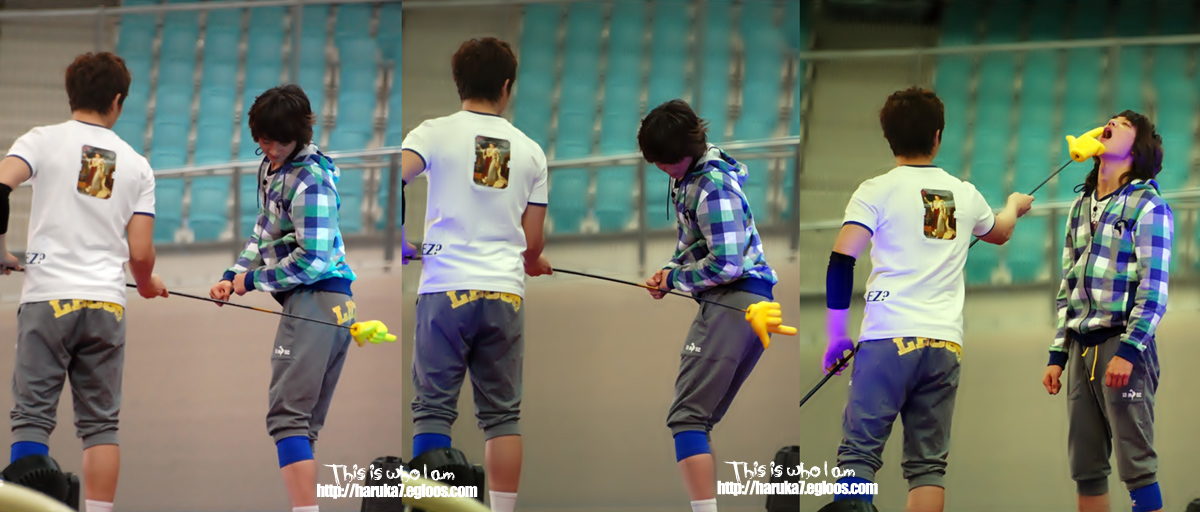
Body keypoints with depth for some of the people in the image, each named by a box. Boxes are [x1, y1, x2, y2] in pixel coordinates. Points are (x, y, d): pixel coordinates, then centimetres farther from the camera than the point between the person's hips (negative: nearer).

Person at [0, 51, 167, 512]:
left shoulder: (43, 141, 2)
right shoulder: (137, 165, 9)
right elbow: (140, 252, 6)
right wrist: (147, 284, 28)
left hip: (48, 299, -2)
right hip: (107, 302, 2)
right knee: (101, 423, 6)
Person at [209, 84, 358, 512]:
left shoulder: (309, 180, -13)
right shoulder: (270, 167, 15)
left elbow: (313, 260, -17)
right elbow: (265, 233, 23)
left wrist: (255, 280, -7)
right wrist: (234, 276, 8)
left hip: (314, 298, -10)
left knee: (287, 415, -17)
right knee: (306, 424, 8)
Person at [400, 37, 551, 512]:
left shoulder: (435, 134, 0)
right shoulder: (530, 151, 9)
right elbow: (533, 241, 12)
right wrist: (533, 263, 35)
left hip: (445, 290, -2)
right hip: (505, 293, 2)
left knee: (433, 408, 1)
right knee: (502, 414, 7)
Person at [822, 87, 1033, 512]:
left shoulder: (877, 192, -1)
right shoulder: (965, 195, 13)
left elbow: (841, 263, -9)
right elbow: (999, 232, 36)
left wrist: (836, 335, -1)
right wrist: (1014, 206, 59)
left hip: (889, 339, -3)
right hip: (945, 344, 3)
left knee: (859, 452, -3)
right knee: (928, 464, 4)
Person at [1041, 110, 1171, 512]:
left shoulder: (1148, 207, -3)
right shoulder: (1081, 207, 19)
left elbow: (1154, 288, -10)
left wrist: (1128, 350, -19)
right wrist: (1057, 355, 14)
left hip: (1122, 344, -7)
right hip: (1081, 348, 7)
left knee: (1136, 464, -10)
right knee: (1085, 467, 5)